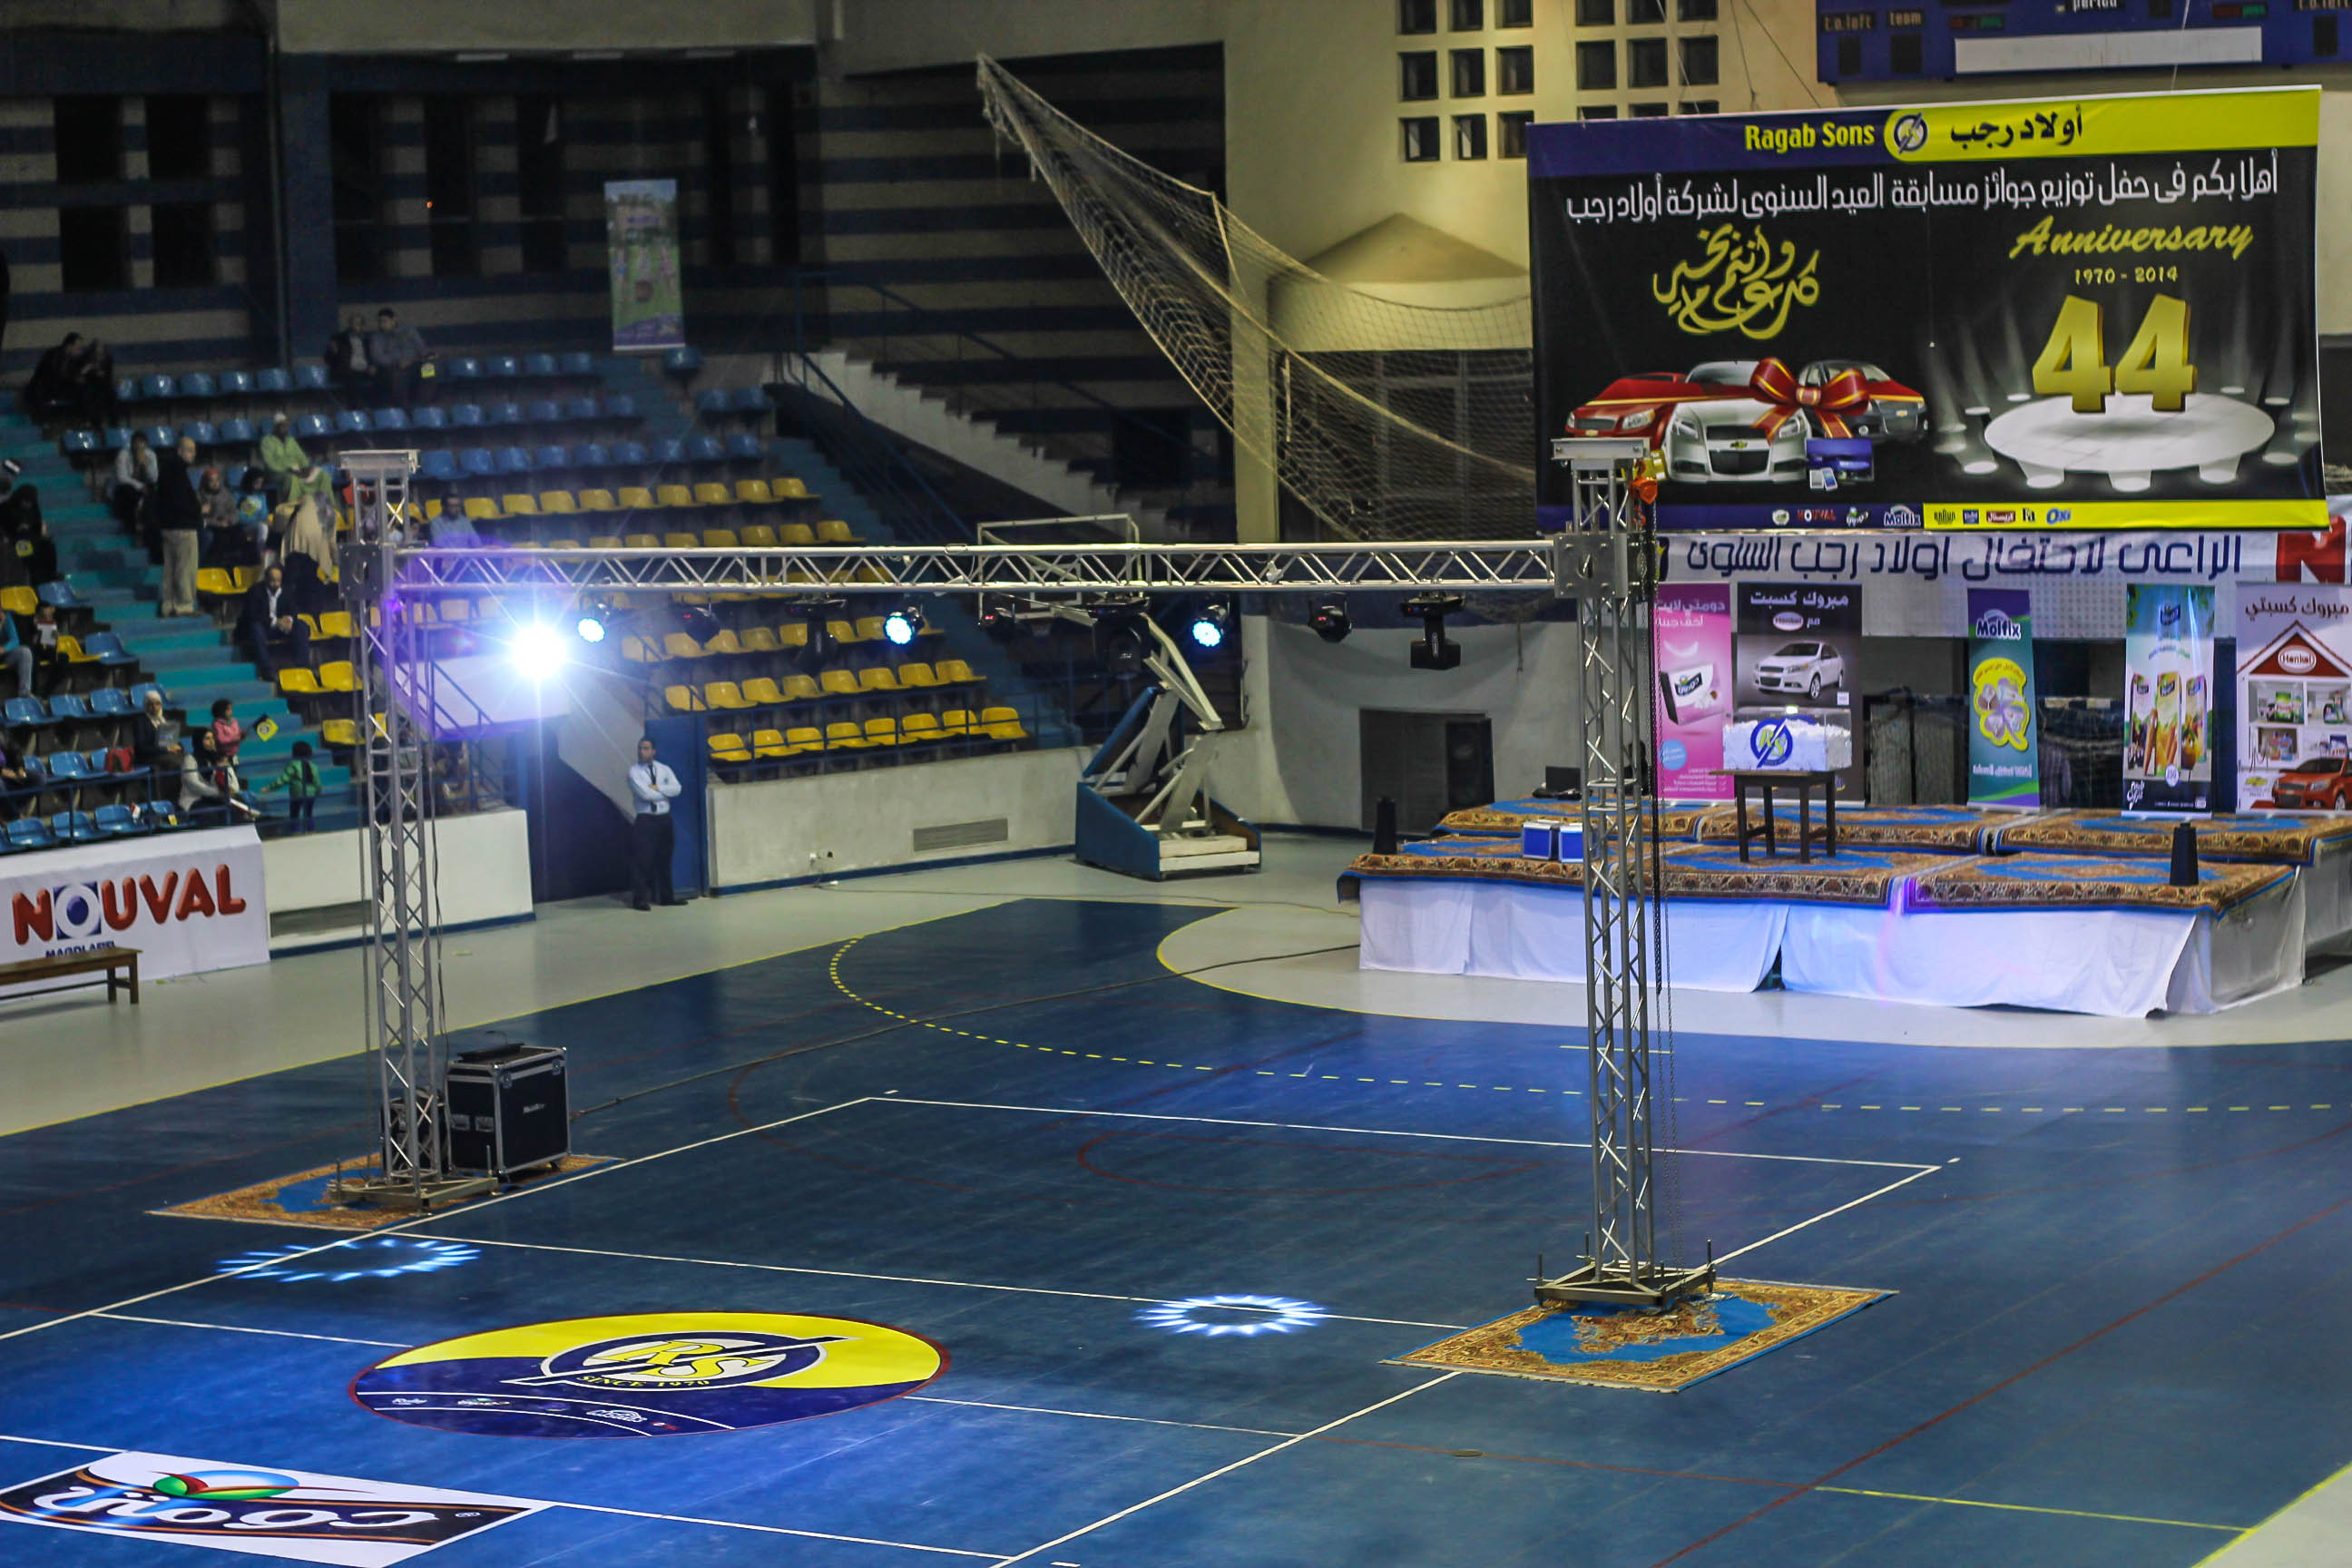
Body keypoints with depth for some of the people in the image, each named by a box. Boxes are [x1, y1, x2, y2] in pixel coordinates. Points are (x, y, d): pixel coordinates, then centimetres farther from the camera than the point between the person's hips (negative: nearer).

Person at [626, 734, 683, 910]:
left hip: (664, 820, 4)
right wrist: (665, 793, -7)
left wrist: (657, 788, -15)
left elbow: (676, 789, -6)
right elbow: (645, 794, -17)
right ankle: (640, 898, -2)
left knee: (664, 860, 9)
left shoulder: (664, 769, 9)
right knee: (642, 860, -6)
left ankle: (667, 896, 17)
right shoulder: (634, 772, -3)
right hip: (645, 821, -4)